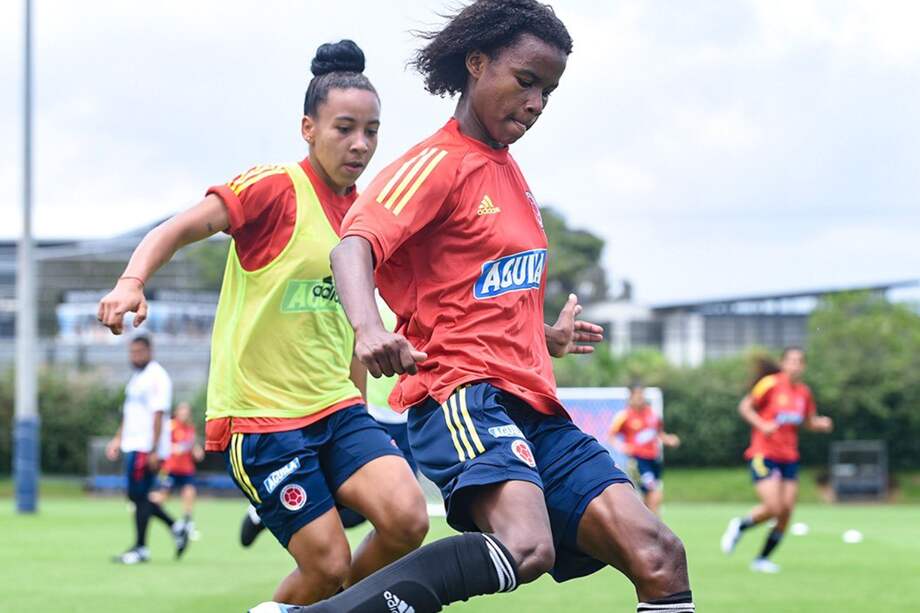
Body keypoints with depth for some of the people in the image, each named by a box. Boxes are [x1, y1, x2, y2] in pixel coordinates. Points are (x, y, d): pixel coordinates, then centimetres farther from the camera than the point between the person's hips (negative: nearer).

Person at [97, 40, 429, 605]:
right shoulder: (276, 188, -11)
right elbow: (178, 230, -17)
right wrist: (133, 282, -36)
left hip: (336, 406, 6)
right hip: (260, 412, -6)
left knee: (407, 520, -17)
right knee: (328, 565, -10)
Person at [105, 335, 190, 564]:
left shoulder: (157, 377, -12)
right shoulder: (136, 378, 18)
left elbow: (158, 415, -17)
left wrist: (154, 450, -21)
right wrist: (118, 438, 23)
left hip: (146, 448, -10)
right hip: (133, 445, 10)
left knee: (139, 496, -6)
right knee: (137, 496, 11)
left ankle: (140, 548, 1)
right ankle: (176, 528, 19)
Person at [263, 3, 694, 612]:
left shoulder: (509, 173, 21)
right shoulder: (440, 163, -5)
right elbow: (355, 246, -22)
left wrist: (547, 338, 39)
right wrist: (368, 328, -40)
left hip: (534, 405, 9)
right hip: (467, 395, -9)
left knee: (658, 556, -4)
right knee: (524, 547, -35)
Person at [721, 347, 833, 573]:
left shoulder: (804, 393, 7)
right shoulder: (771, 384, -9)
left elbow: (809, 421, 19)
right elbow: (745, 407, -5)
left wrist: (821, 423, -2)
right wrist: (762, 425, -19)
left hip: (789, 458, 6)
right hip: (763, 454, -6)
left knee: (786, 513, -1)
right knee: (773, 508, -17)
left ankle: (762, 559, 14)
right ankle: (740, 525, 13)